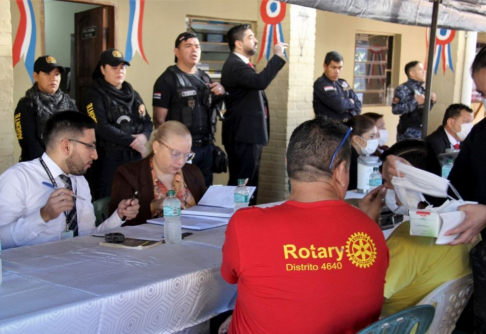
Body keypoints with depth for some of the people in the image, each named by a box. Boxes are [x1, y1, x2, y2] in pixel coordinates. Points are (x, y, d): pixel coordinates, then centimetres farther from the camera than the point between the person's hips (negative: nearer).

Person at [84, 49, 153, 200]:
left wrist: (144, 136, -12)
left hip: (135, 157, 6)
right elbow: (101, 128, -15)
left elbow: (147, 122, 11)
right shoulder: (95, 95, -3)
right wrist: (132, 141, -14)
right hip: (109, 158, -6)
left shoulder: (132, 94, 16)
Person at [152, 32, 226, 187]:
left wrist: (221, 93, 2)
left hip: (206, 146, 6)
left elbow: (213, 109, 23)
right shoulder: (167, 79, -7)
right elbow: (159, 119, -10)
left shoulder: (205, 77, 14)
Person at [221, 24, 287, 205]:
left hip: (250, 135, 11)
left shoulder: (242, 65, 18)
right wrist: (278, 56, -24)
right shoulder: (234, 65, -15)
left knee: (251, 183, 15)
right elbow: (260, 81, -32)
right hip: (242, 135, -11)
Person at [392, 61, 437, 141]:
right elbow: (395, 109, -23)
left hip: (421, 131, 7)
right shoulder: (403, 89, -11)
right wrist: (415, 102, -23)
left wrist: (431, 101, 2)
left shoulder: (421, 89, 11)